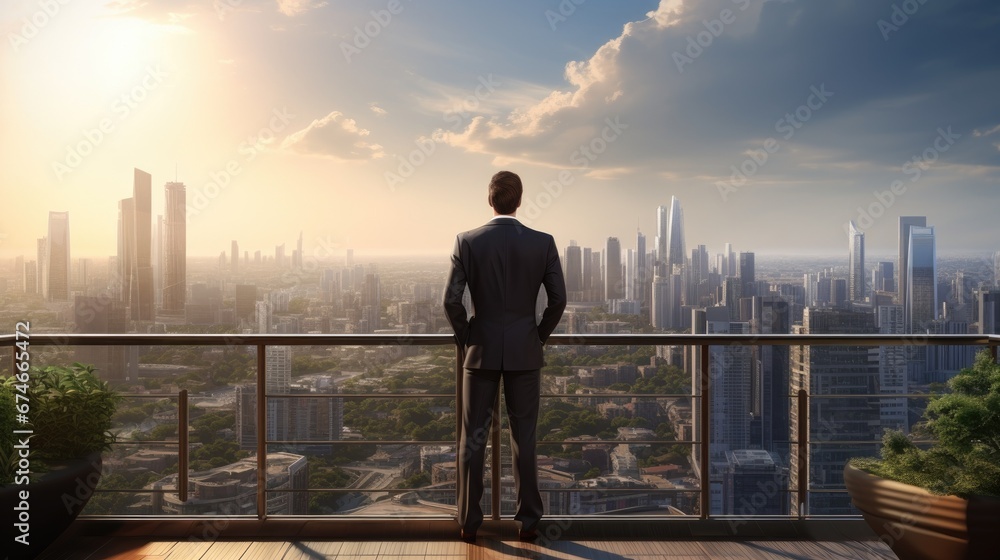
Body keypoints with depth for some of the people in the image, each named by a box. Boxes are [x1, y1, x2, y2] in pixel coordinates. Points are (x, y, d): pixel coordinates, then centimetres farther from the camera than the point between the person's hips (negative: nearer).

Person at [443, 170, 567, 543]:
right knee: (523, 437, 9)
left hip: (482, 350, 0)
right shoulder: (543, 243, -4)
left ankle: (469, 521, 14)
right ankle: (528, 520, 14)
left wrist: (464, 337, 7)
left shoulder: (468, 242, -6)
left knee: (473, 437, 8)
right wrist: (541, 334, 11)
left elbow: (451, 299, -9)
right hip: (524, 351, 1)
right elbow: (558, 299, -4)